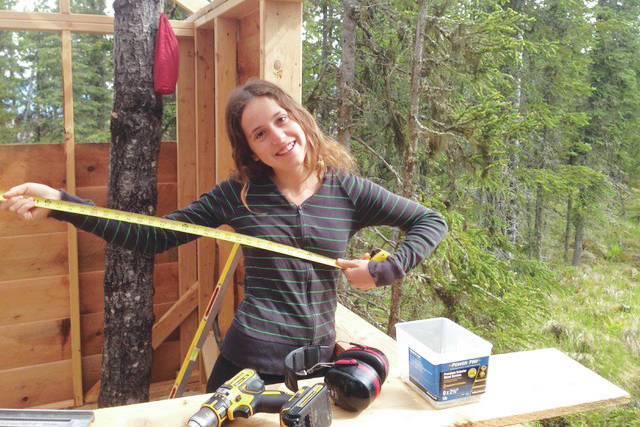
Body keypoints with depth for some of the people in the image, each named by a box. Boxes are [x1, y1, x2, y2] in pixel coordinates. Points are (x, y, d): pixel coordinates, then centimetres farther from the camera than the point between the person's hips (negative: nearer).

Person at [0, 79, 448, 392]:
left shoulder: (348, 190, -3)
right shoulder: (239, 193, -2)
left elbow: (431, 221, 5)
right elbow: (154, 237, -1)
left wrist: (385, 270, -10)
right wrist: (61, 204, -9)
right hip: (246, 364, 0)